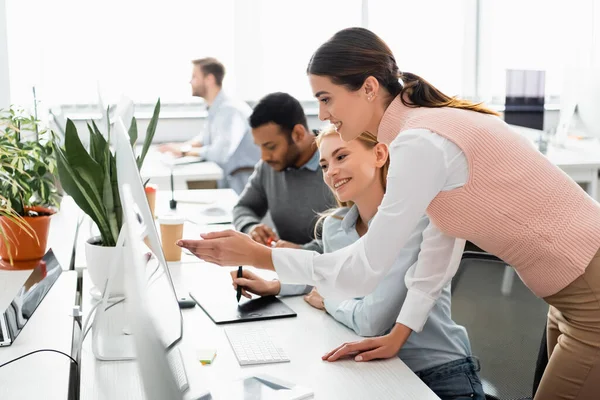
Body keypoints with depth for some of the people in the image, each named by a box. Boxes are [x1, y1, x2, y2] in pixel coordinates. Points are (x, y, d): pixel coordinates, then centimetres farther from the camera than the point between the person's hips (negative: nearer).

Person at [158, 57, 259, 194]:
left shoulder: (230, 109, -20)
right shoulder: (215, 108, 8)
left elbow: (221, 153, -29)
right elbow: (207, 137, 25)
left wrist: (185, 151, -16)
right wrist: (184, 146, 5)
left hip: (243, 182, -8)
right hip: (229, 179, 8)